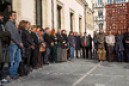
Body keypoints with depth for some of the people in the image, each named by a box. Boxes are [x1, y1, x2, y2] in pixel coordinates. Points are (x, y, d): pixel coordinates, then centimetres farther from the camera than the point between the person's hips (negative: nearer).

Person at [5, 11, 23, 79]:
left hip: (18, 45, 8)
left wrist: (21, 42, 5)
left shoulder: (14, 24, 20)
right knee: (12, 61, -1)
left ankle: (15, 72, 21)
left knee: (18, 60, 10)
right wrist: (19, 43, -13)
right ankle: (12, 74, 9)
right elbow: (11, 35, -14)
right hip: (12, 44, -8)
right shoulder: (8, 24, -6)